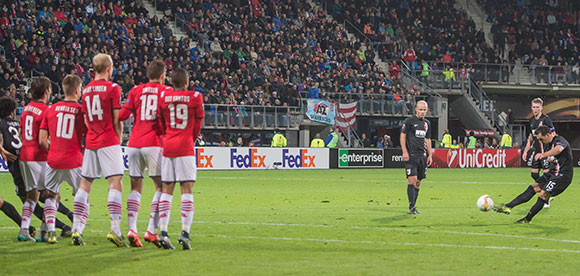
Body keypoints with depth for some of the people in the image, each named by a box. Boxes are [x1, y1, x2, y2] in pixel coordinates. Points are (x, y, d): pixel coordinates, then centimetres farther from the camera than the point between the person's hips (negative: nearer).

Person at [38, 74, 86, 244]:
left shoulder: (51, 109, 4)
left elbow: (42, 140, 3)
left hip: (54, 161, 2)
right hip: (74, 163, -2)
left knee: (51, 196, 17)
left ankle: (50, 231, 1)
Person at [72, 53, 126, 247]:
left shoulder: (86, 89, 11)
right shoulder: (112, 88, -6)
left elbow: (86, 120, 15)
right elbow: (117, 119, -7)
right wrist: (119, 138, 6)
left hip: (91, 142, 6)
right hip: (109, 142, -6)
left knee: (85, 184, 9)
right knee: (115, 183, -10)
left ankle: (77, 229, 6)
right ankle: (115, 229, -21)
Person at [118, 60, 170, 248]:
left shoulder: (136, 91, 11)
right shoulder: (166, 91, 4)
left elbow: (122, 115, 3)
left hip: (134, 144, 4)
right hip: (154, 144, -4)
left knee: (136, 188, 8)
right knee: (161, 186, 3)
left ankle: (131, 229, -5)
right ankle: (151, 230, -7)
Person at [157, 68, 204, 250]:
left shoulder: (163, 97, 5)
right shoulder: (195, 97, -1)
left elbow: (161, 123, 13)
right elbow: (198, 124, 6)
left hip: (168, 146, 3)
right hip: (185, 147, -3)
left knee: (166, 190, 6)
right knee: (187, 189, -3)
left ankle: (163, 231, -1)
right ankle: (185, 232, -13)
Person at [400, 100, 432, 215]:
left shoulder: (427, 123, 16)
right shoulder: (409, 121, -2)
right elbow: (402, 136, -3)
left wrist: (429, 155, 17)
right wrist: (405, 152, -12)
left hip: (422, 156, 6)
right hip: (411, 155, -6)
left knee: (418, 182, 6)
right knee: (412, 179, -14)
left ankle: (413, 206, 13)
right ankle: (412, 207, -15)